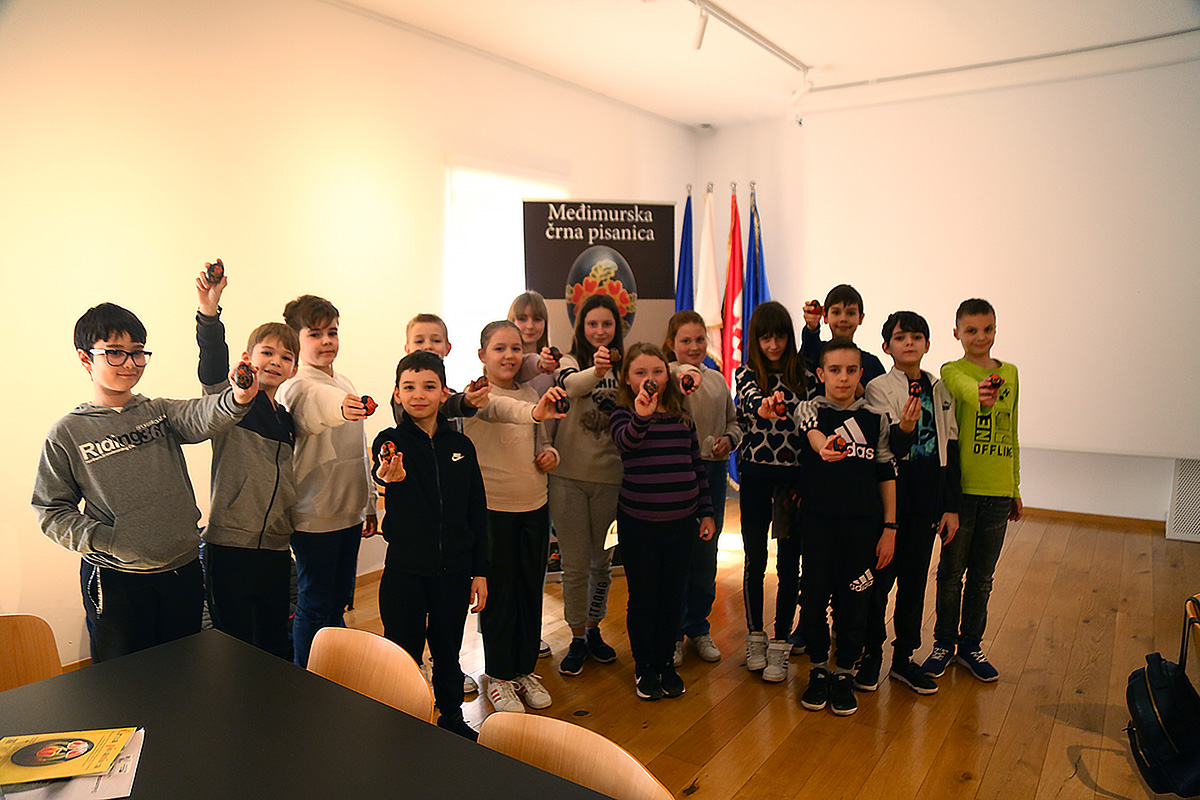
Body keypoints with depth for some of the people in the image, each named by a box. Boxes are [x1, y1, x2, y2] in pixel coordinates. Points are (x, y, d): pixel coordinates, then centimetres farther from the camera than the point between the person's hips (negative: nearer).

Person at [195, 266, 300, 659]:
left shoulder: (286, 422, 13)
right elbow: (212, 367, -25)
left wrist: (297, 534, 23)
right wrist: (209, 312, -40)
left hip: (275, 549, 6)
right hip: (230, 545, -5)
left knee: (274, 647, 13)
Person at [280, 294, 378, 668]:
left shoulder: (344, 384, 12)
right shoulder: (296, 387, -13)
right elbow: (311, 412, -40)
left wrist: (369, 504, 20)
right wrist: (341, 409, -62)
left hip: (348, 512, 8)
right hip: (314, 514, -7)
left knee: (338, 600, 18)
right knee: (315, 605, 2)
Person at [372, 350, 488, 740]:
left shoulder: (460, 445, 2)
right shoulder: (390, 442, -5)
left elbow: (477, 513, 6)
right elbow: (383, 472, -30)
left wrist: (480, 572, 5)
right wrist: (390, 477, -55)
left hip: (454, 568, 2)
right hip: (405, 569, -2)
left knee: (448, 652, 17)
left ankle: (451, 718, 38)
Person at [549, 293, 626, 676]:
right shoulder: (569, 362, -4)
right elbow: (571, 385, -26)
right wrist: (595, 371, -48)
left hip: (610, 475, 3)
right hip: (569, 475, -2)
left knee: (602, 561, 15)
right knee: (575, 565, 6)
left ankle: (594, 629, 35)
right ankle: (577, 639, 23)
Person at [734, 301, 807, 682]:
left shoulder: (802, 371, 4)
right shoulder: (746, 374, -1)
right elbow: (752, 401, -24)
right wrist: (765, 406, -44)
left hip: (795, 476, 1)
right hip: (756, 476, -1)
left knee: (789, 561, 4)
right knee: (755, 558, 8)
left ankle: (780, 645, 16)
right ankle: (755, 637, 26)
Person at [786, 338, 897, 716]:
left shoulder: (876, 419, 5)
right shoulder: (810, 409, -1)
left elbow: (887, 476, 8)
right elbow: (814, 433, -25)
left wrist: (889, 529, 4)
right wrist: (825, 448, -49)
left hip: (862, 525, 1)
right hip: (818, 522, -1)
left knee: (853, 600, 7)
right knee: (814, 596, 6)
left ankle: (844, 673, 27)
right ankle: (818, 669, 27)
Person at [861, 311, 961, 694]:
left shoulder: (940, 391, 9)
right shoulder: (878, 389, -6)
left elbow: (949, 450, 11)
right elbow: (884, 453, -14)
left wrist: (952, 506, 9)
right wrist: (903, 431, -36)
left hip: (928, 497, 5)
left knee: (915, 576, 12)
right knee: (880, 575, 2)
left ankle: (904, 656, 25)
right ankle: (870, 654, 19)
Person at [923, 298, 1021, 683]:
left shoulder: (1010, 373, 10)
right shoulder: (952, 371, -5)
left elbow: (1011, 434, 15)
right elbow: (966, 388, -32)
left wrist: (1015, 487, 16)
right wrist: (981, 394, -55)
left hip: (998, 491, 4)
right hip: (962, 487, -4)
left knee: (982, 576, 13)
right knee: (952, 572, 7)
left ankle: (971, 644, 29)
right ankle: (944, 644, 24)